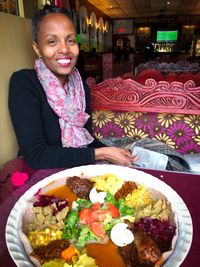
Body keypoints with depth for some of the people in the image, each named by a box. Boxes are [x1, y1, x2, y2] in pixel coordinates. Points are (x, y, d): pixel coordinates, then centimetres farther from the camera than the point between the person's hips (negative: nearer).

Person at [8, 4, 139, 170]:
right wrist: (101, 154, -21)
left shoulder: (81, 86, 0)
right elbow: (35, 155, -24)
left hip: (79, 172, 5)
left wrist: (112, 153, -12)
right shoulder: (23, 83, -17)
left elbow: (87, 138, 5)